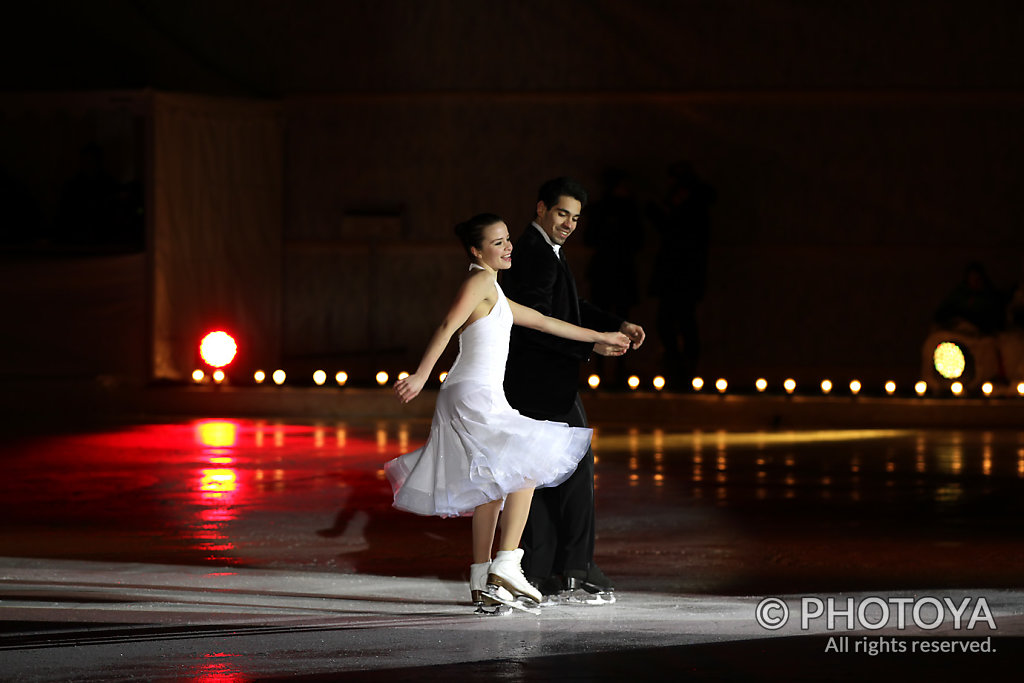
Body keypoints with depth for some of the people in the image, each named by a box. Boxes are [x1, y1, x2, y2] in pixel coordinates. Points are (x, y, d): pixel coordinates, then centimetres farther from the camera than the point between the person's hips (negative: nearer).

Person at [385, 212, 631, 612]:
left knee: (491, 488, 11)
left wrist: (598, 338, 37)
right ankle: (505, 565, -15)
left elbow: (542, 322, 31)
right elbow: (448, 326, -19)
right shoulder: (480, 281, -8)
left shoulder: (493, 294, 23)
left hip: (482, 399, 10)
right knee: (527, 466, -9)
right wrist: (421, 376, -29)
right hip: (475, 395, -10)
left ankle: (482, 582, 12)